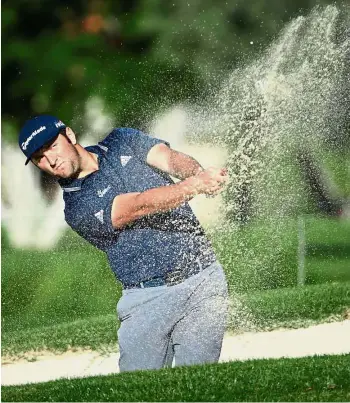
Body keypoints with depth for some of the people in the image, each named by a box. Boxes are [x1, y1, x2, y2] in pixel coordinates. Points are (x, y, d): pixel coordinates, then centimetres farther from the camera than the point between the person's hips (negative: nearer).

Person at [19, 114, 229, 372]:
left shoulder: (122, 142, 12)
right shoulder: (77, 208, -4)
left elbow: (172, 159, -3)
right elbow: (139, 206, -17)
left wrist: (200, 174, -27)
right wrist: (195, 186, -32)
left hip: (203, 277, 2)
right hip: (149, 299, -2)